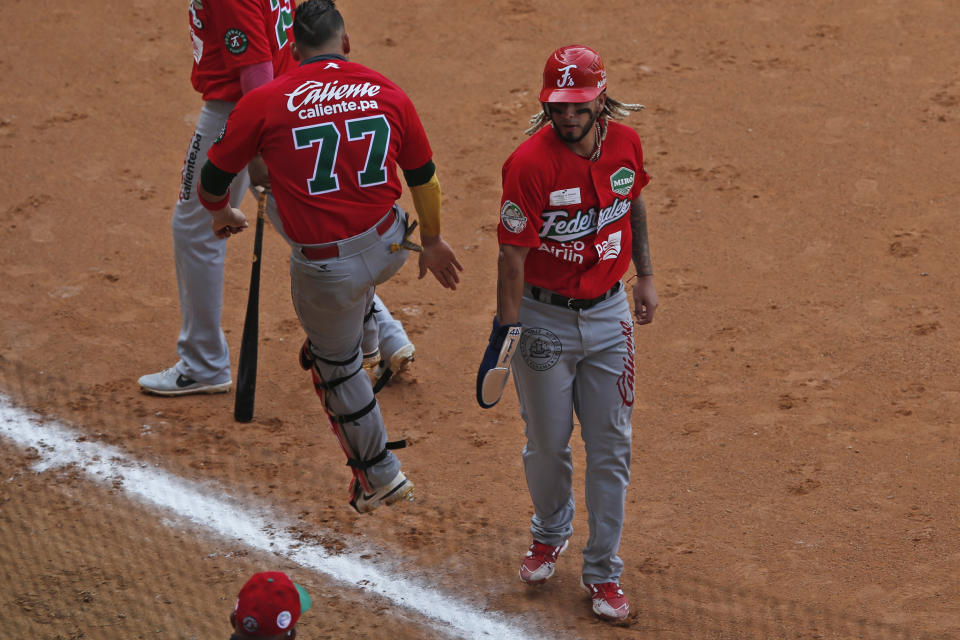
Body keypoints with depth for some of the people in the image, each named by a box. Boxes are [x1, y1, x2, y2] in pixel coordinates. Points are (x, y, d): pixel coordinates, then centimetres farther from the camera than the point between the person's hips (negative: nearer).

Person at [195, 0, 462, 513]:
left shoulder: (265, 101, -9)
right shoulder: (387, 93, -1)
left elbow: (212, 183, 1)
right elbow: (423, 179, 10)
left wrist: (222, 215, 24)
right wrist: (432, 241, 27)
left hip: (325, 272, -3)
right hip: (389, 249, 3)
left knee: (336, 361, 21)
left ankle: (380, 475, 31)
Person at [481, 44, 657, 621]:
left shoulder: (625, 143, -7)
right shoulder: (530, 162, -22)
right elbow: (513, 253, -19)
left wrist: (645, 275, 16)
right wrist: (507, 330, -19)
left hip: (609, 314, 4)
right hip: (544, 318, -4)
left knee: (611, 448, 7)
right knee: (547, 444, 11)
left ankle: (603, 572, 20)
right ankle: (551, 535, 41)